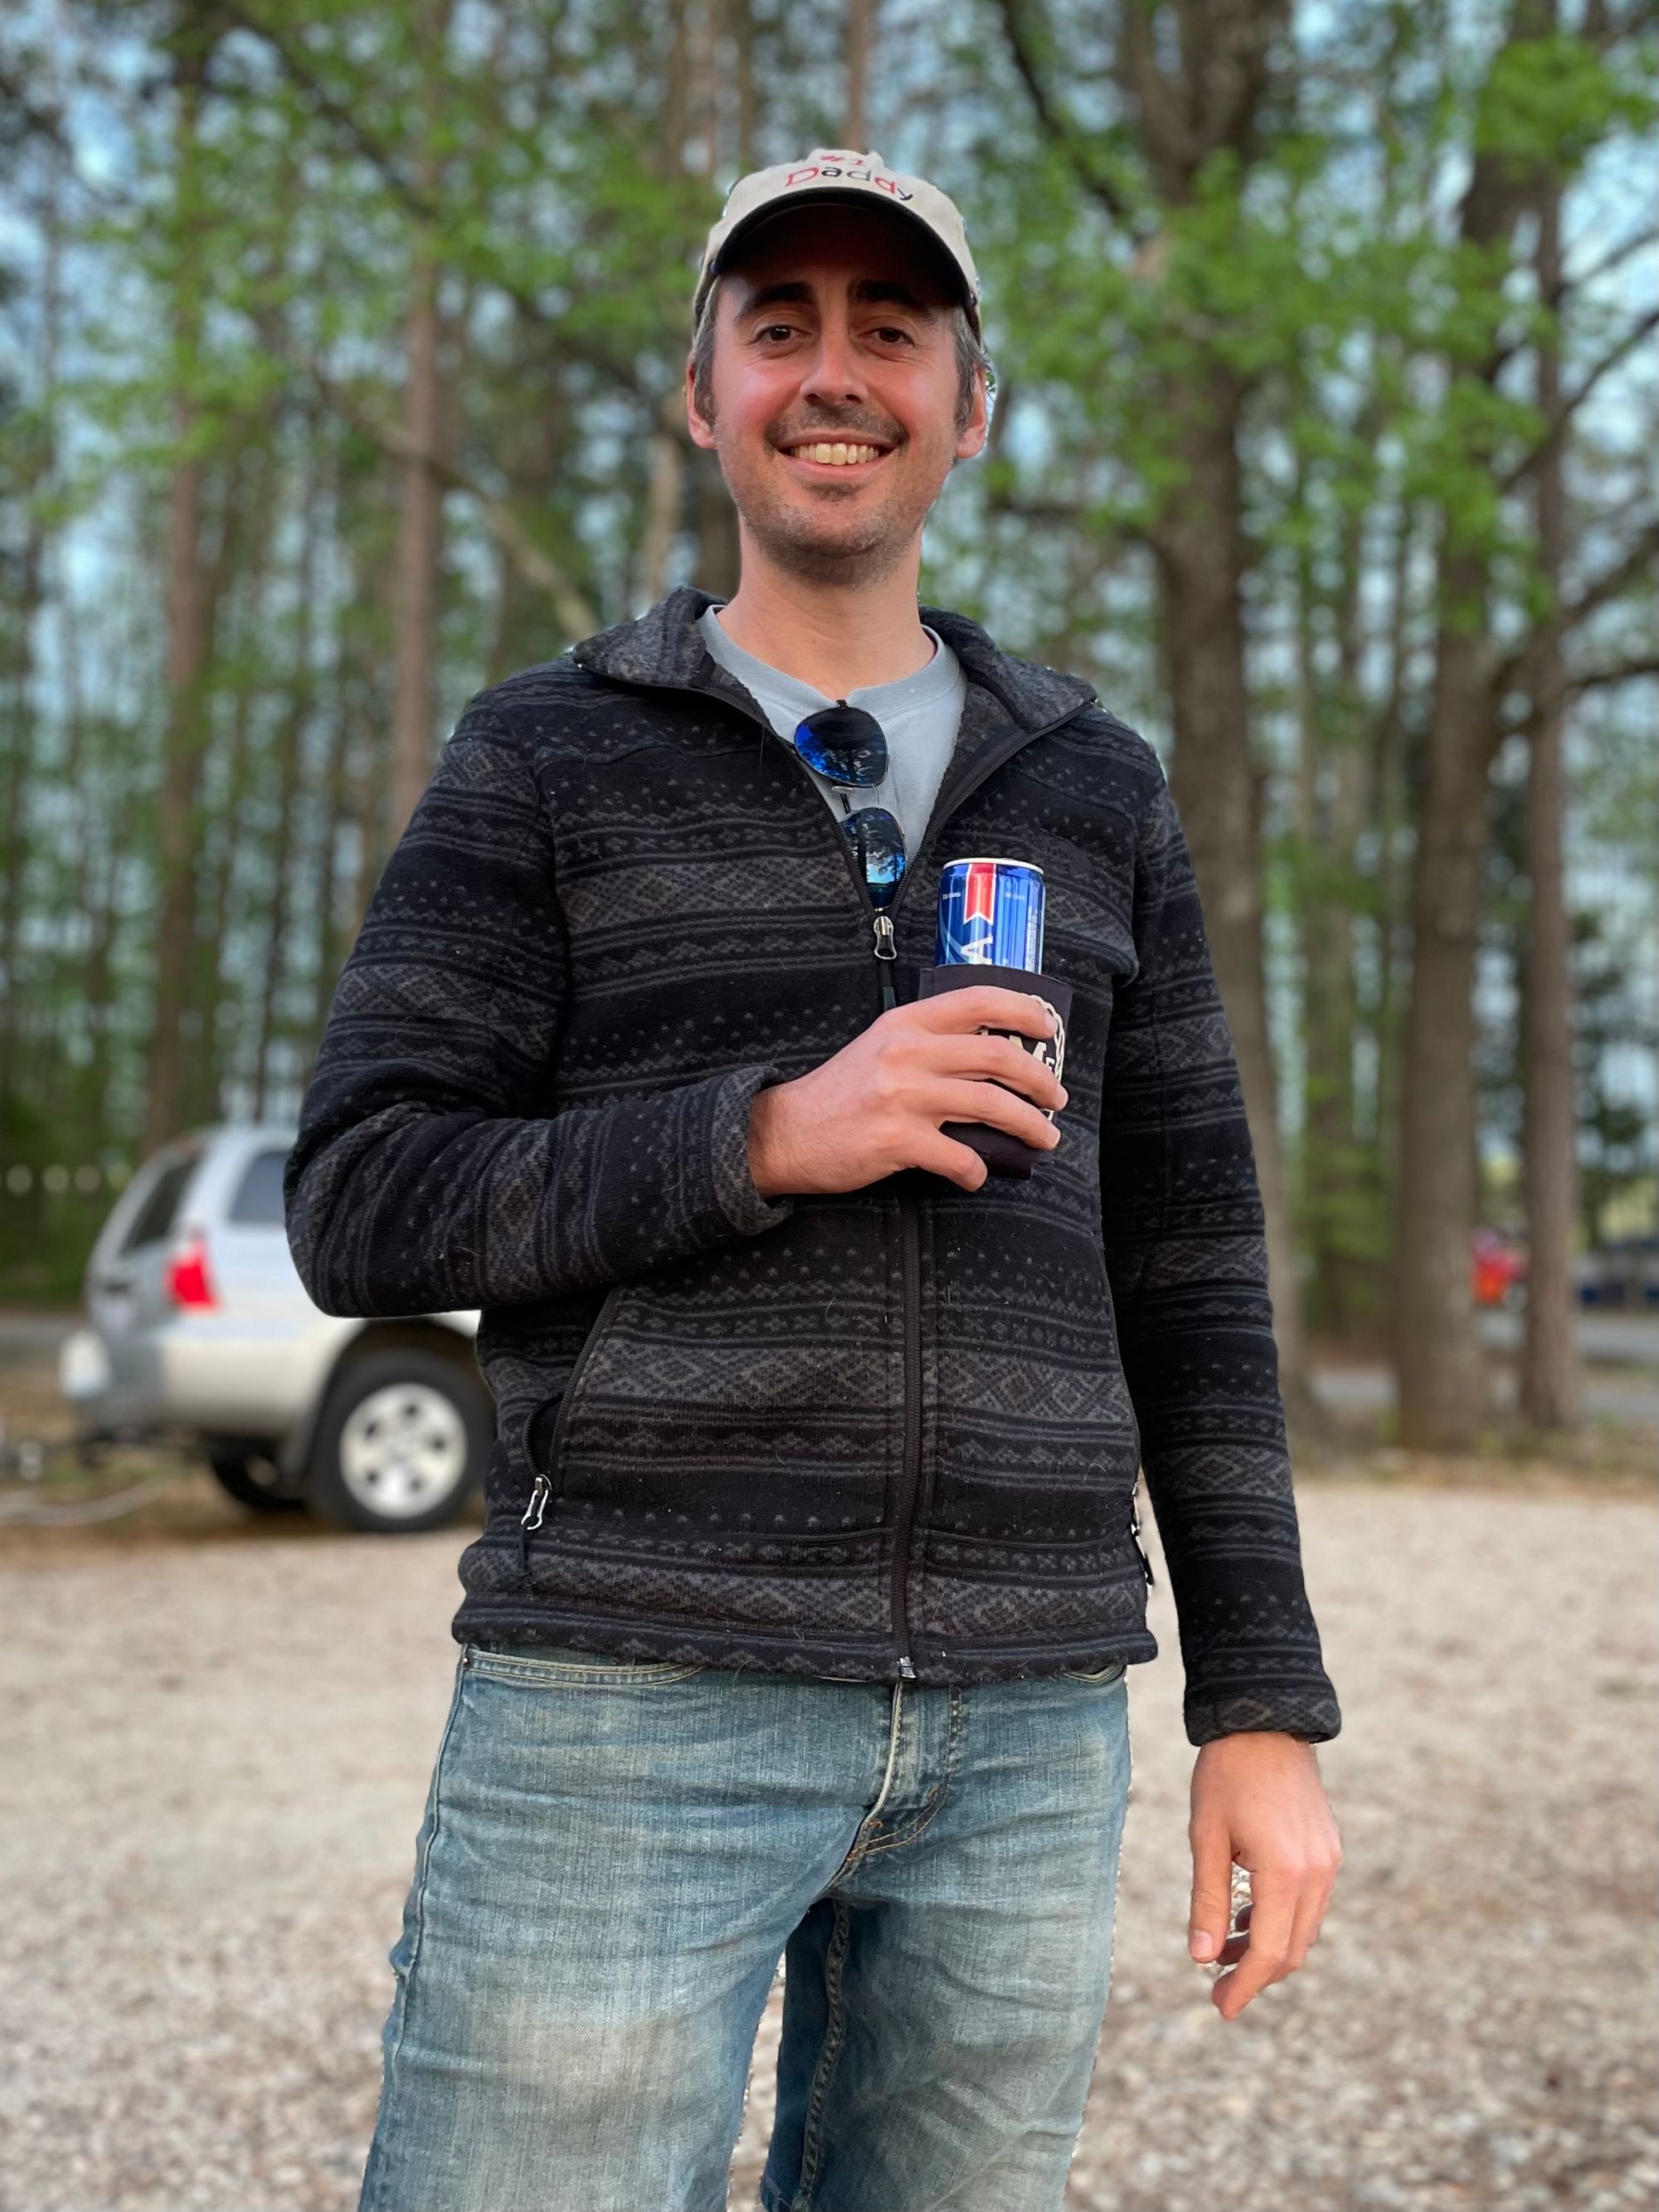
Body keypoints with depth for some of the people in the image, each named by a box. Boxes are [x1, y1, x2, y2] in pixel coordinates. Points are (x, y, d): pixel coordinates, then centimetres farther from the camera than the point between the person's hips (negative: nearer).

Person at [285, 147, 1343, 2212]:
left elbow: (1187, 1274, 12)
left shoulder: (1093, 789, 14)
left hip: (1026, 1726, 3)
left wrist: (1263, 1706, 6)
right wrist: (766, 1135, -17)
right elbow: (361, 1206, -3)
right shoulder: (545, 761, 6)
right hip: (633, 1695, -3)